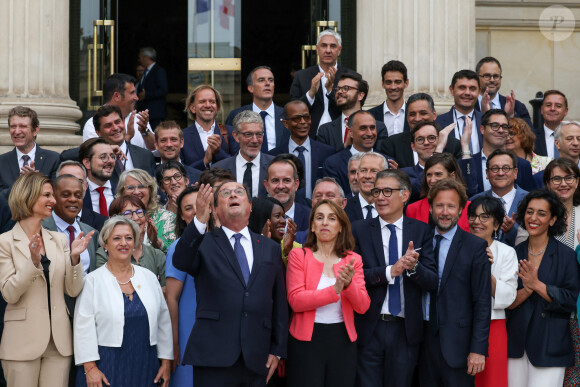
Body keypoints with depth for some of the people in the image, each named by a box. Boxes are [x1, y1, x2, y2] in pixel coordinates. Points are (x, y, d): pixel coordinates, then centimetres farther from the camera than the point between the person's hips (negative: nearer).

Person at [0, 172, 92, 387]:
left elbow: (73, 290, 5)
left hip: (59, 342, 4)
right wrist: (33, 261, -21)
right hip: (24, 342, -4)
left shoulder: (59, 240, 10)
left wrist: (74, 258, -10)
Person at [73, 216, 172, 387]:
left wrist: (166, 363, 7)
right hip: (107, 367, -3)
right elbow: (84, 327, -5)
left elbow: (163, 321, 12)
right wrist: (90, 368, -12)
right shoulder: (93, 280, 0)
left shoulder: (149, 277, 11)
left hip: (145, 366, 3)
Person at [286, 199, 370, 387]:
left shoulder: (353, 260, 6)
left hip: (343, 339, 3)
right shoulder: (299, 255, -2)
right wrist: (334, 290, -23)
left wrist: (349, 284, -23)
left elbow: (363, 307, -3)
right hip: (307, 338, -3)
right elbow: (295, 301, -13)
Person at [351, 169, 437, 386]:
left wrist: (414, 267, -22)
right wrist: (390, 271, -18)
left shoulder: (421, 231, 4)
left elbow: (432, 282, -2)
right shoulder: (359, 230, 3)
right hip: (369, 329, -1)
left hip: (406, 330, 1)